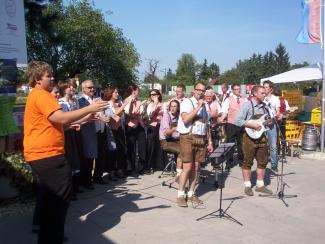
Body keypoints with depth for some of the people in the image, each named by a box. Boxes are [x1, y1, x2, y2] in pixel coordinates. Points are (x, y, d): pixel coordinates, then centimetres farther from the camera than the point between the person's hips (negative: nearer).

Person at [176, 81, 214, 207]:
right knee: (187, 167, -8)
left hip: (201, 139, 6)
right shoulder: (187, 102, -2)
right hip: (188, 137, -6)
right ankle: (180, 194, 4)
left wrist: (209, 142, 17)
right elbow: (185, 119, -18)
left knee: (196, 167, 7)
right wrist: (198, 107, -15)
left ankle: (191, 194, 17)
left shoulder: (205, 105, 18)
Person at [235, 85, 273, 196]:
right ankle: (247, 186, 15)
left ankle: (260, 185, 23)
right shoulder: (247, 105, -11)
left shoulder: (264, 106, 11)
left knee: (263, 161, 10)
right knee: (247, 162, 3)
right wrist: (253, 125, -21)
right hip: (250, 138, -7)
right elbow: (238, 121, -19)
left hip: (261, 137, 7)